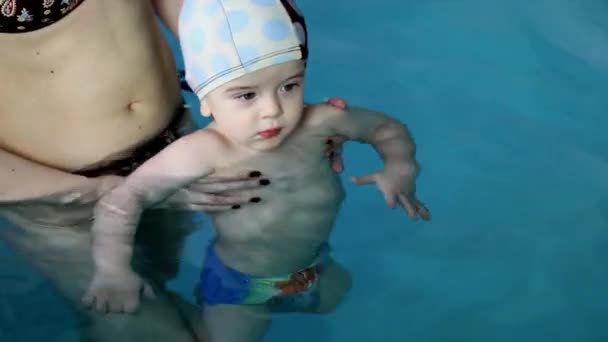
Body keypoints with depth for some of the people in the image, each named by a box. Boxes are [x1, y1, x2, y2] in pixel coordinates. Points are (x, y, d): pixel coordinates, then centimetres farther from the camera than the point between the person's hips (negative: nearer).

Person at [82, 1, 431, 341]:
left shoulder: (318, 123, -25)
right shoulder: (204, 152, -38)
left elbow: (388, 128, -7)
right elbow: (124, 198, -34)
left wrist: (400, 170, -24)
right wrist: (114, 270, -42)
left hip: (315, 268, 5)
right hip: (238, 285, -4)